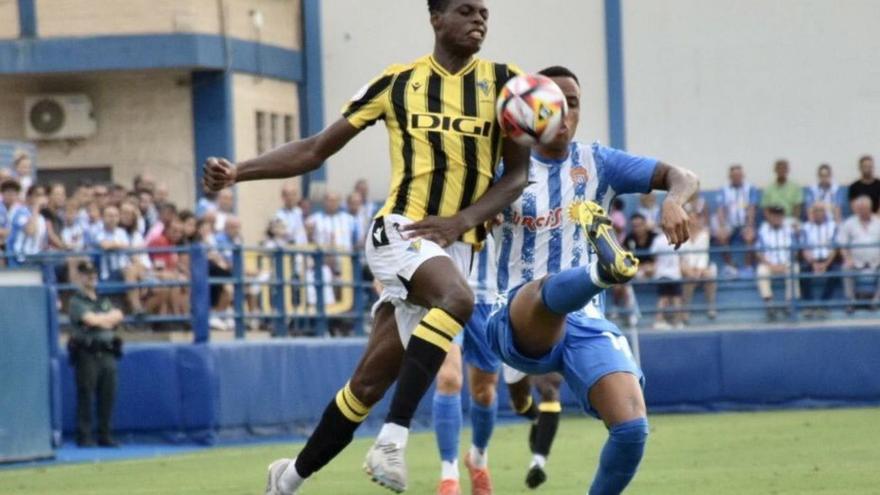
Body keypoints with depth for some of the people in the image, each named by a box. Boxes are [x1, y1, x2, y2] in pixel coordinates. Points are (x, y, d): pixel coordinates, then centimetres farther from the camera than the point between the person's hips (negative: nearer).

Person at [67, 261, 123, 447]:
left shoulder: (104, 301, 20)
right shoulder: (77, 301, 0)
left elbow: (118, 316, 6)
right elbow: (90, 319, -14)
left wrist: (100, 320, -7)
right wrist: (108, 318, 2)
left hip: (107, 353, 6)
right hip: (87, 353, -6)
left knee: (107, 397, 4)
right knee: (85, 397, -6)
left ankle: (105, 435, 10)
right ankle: (84, 437, -4)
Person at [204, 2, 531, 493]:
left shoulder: (501, 81, 7)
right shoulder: (398, 82, 5)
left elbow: (518, 172, 6)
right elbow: (316, 149, 9)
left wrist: (463, 220, -10)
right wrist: (237, 172, -2)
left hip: (456, 246, 2)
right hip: (400, 230, -2)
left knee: (370, 382, 2)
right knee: (457, 299, -35)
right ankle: (393, 438, -37)